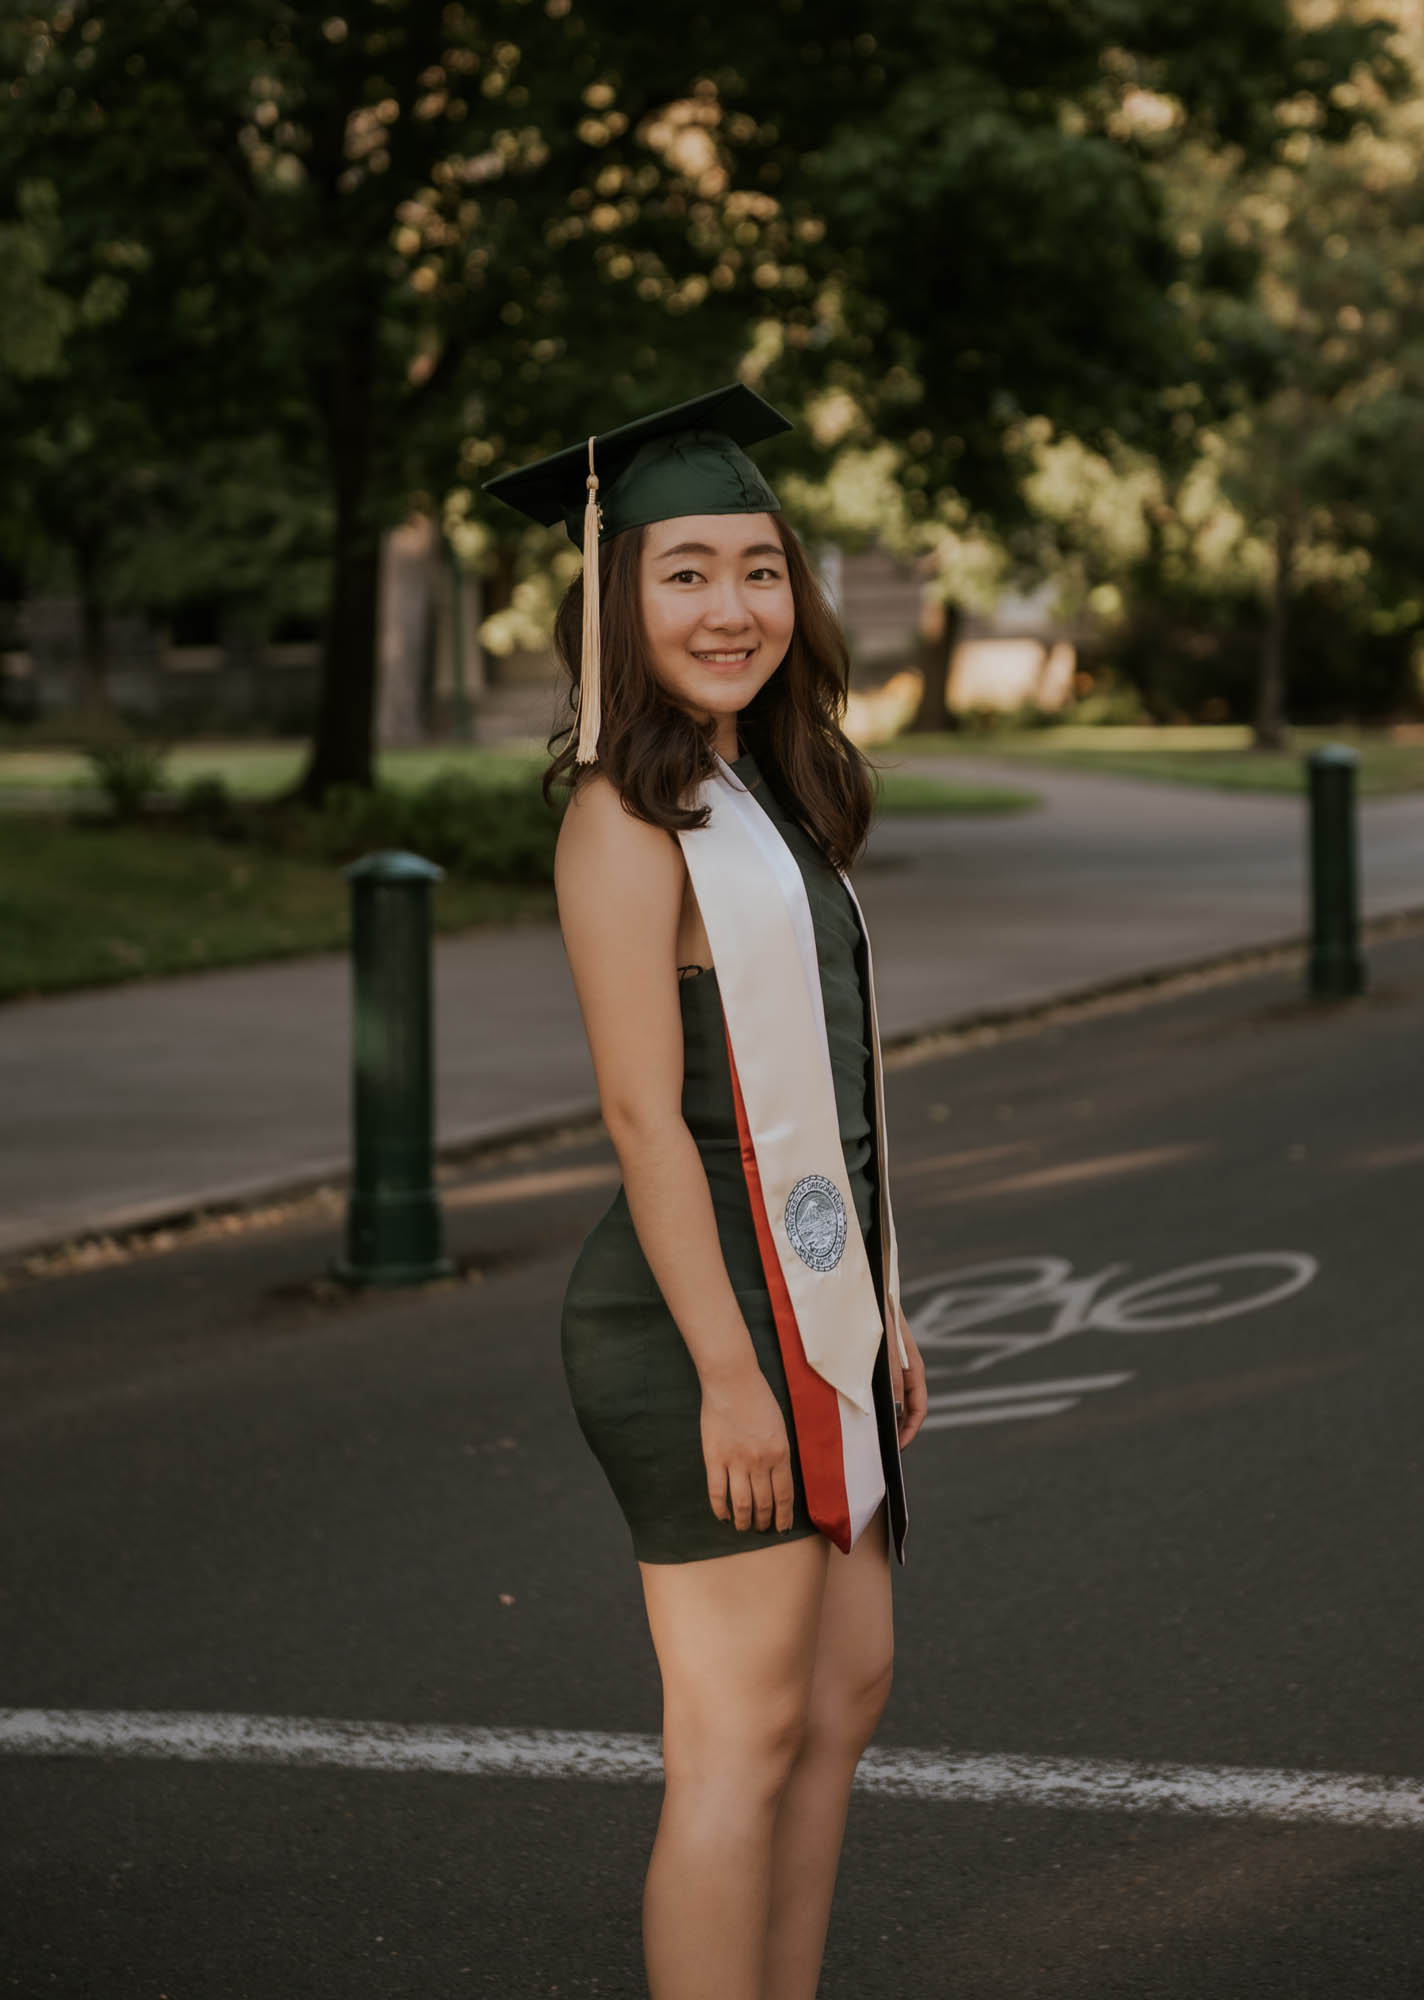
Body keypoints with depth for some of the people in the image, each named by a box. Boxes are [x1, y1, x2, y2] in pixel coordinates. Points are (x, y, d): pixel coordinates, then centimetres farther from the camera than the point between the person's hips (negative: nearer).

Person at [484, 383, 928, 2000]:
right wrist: (730, 1372, -22)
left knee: (846, 1688, 15)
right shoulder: (626, 819, -14)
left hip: (803, 1296, 9)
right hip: (707, 1317, -9)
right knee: (744, 1734, -5)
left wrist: (873, 1308, 15)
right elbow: (643, 1112, -19)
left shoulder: (765, 797, 13)